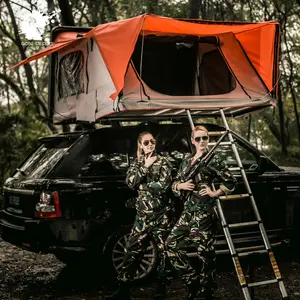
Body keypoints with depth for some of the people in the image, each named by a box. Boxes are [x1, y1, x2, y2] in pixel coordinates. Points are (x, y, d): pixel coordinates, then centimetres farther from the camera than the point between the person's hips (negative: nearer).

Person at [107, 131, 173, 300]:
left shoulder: (163, 162, -2)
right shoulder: (137, 163, 11)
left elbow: (164, 186, -16)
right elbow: (130, 182, -6)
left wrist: (141, 185, -8)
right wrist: (145, 167, -13)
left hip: (161, 214, -3)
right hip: (143, 214, 4)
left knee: (162, 251, 2)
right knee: (133, 250, 1)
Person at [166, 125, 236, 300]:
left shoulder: (213, 160, -3)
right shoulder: (187, 161, 15)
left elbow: (230, 182, -3)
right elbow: (174, 184, 18)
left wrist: (214, 193, -10)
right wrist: (181, 185, -2)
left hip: (205, 211, -7)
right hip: (188, 210, 7)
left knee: (205, 251, -4)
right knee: (173, 244, 6)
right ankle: (193, 279, 18)